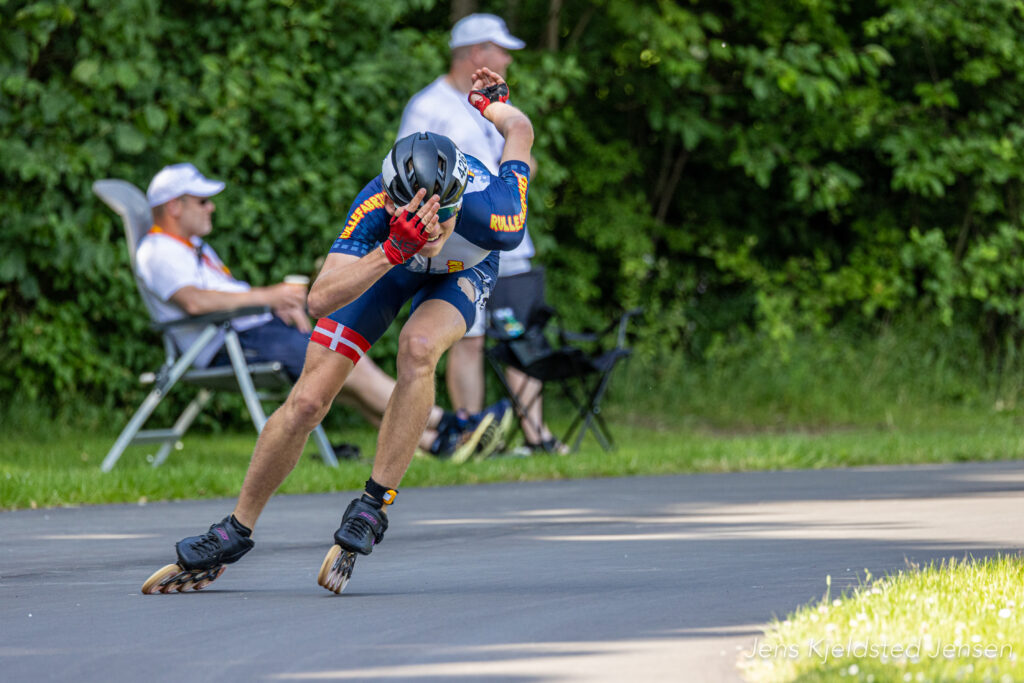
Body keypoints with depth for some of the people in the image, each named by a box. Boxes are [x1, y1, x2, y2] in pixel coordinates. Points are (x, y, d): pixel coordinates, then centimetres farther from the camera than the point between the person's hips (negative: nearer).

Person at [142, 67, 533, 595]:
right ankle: (234, 534, 12)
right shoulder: (374, 205, -41)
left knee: (418, 347, -35)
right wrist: (393, 250, -61)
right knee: (306, 403, -6)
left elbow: (519, 131, -21)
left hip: (460, 273, 0)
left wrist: (490, 100, 3)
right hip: (379, 259, 0)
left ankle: (373, 506, -23)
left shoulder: (494, 218, -41)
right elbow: (320, 299, -47)